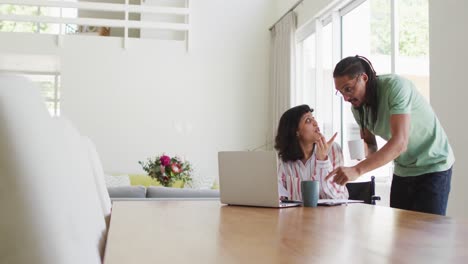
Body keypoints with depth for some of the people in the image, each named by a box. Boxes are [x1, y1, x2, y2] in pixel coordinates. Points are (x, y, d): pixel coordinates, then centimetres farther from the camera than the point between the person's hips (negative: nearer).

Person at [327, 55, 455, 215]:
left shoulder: (395, 86, -25)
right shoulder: (357, 106, -4)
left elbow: (400, 142, -35)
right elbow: (370, 143, 6)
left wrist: (357, 170, -43)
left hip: (433, 166, -6)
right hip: (402, 170, 6)